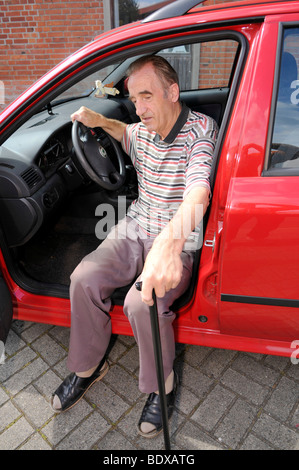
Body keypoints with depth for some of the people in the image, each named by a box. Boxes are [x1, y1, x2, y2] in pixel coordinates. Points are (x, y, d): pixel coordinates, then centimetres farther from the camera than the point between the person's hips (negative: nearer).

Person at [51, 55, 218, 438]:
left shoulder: (201, 130, -15)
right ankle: (89, 366, 10)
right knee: (84, 278, -14)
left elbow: (199, 190, -34)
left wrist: (170, 240, -54)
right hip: (135, 227, 6)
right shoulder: (143, 131, 7)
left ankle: (163, 384, 1)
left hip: (178, 238, -6)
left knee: (141, 302, -29)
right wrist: (100, 121, 13)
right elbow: (126, 133, 35)